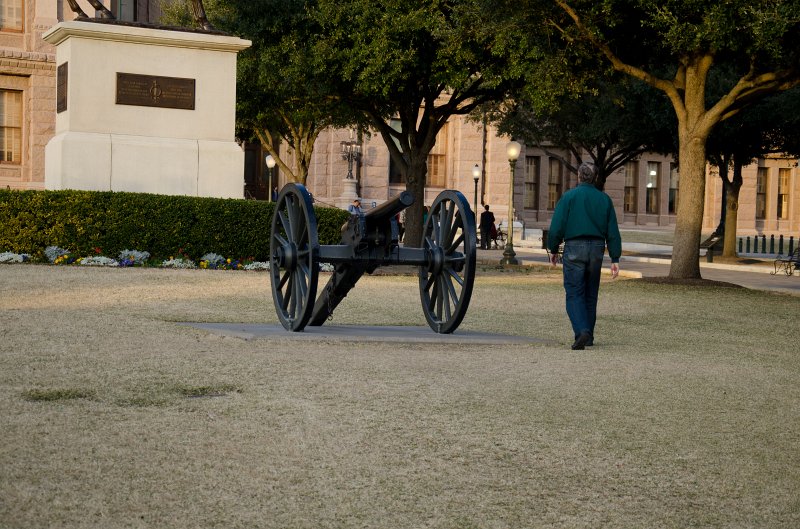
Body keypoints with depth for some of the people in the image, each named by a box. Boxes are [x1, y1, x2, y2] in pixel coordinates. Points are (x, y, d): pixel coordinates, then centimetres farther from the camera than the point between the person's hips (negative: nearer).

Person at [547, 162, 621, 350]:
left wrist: (553, 250, 6)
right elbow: (613, 232, 7)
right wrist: (615, 259, 9)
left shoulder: (569, 196, -3)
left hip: (574, 248, -4)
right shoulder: (604, 199, 8)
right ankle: (588, 337, 20)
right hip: (596, 249, 4)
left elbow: (557, 227, -7)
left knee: (574, 294, -5)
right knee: (590, 295, 14)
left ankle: (582, 331, -24)